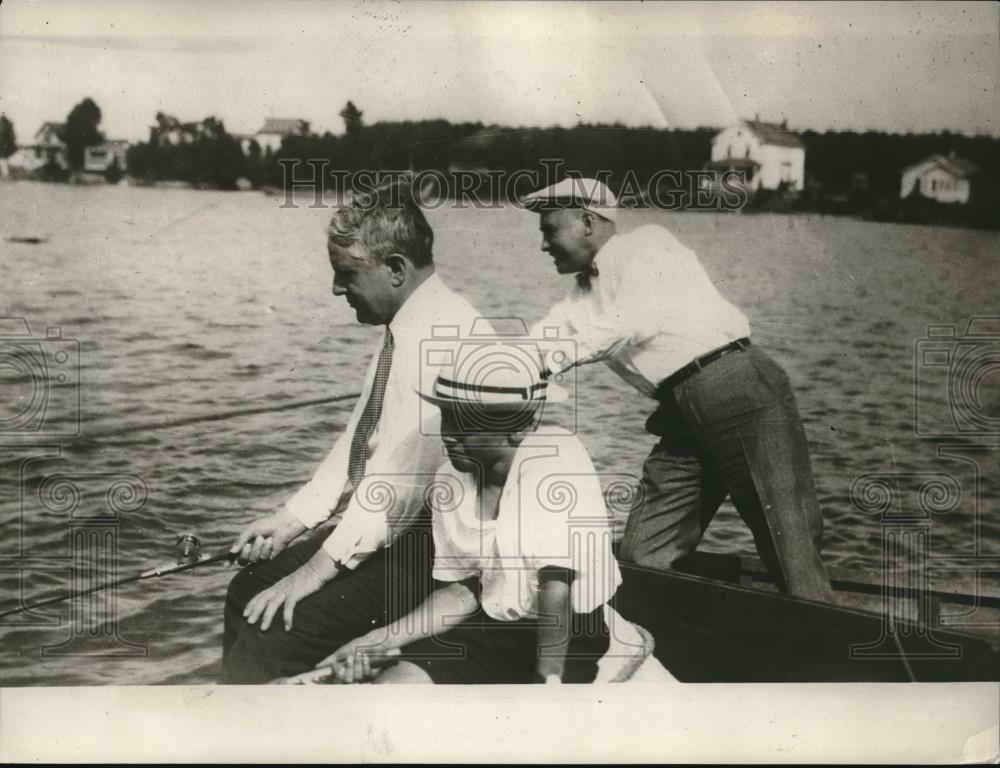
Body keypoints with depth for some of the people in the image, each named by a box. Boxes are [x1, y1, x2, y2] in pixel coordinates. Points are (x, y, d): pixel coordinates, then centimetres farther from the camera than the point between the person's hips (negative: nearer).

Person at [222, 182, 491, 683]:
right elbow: (358, 441, 16)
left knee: (272, 631, -18)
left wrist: (320, 567, -22)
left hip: (425, 551, -10)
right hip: (385, 528, 10)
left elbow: (405, 466, -26)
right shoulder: (402, 330, 10)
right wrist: (294, 518, 7)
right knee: (248, 592, 13)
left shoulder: (449, 333, -22)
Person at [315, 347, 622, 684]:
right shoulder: (450, 481, -1)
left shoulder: (556, 458, -19)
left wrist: (549, 677, -28)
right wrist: (381, 640, -3)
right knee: (393, 682, -13)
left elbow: (557, 585, -24)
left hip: (570, 635, -6)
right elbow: (463, 589, 6)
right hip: (494, 625, 6)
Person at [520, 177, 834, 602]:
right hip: (680, 412, 8)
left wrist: (556, 357, -22)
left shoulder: (645, 245, -1)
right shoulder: (583, 295, 21)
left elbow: (637, 320, -18)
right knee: (643, 557, 3)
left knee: (789, 549, -10)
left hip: (739, 388, -8)